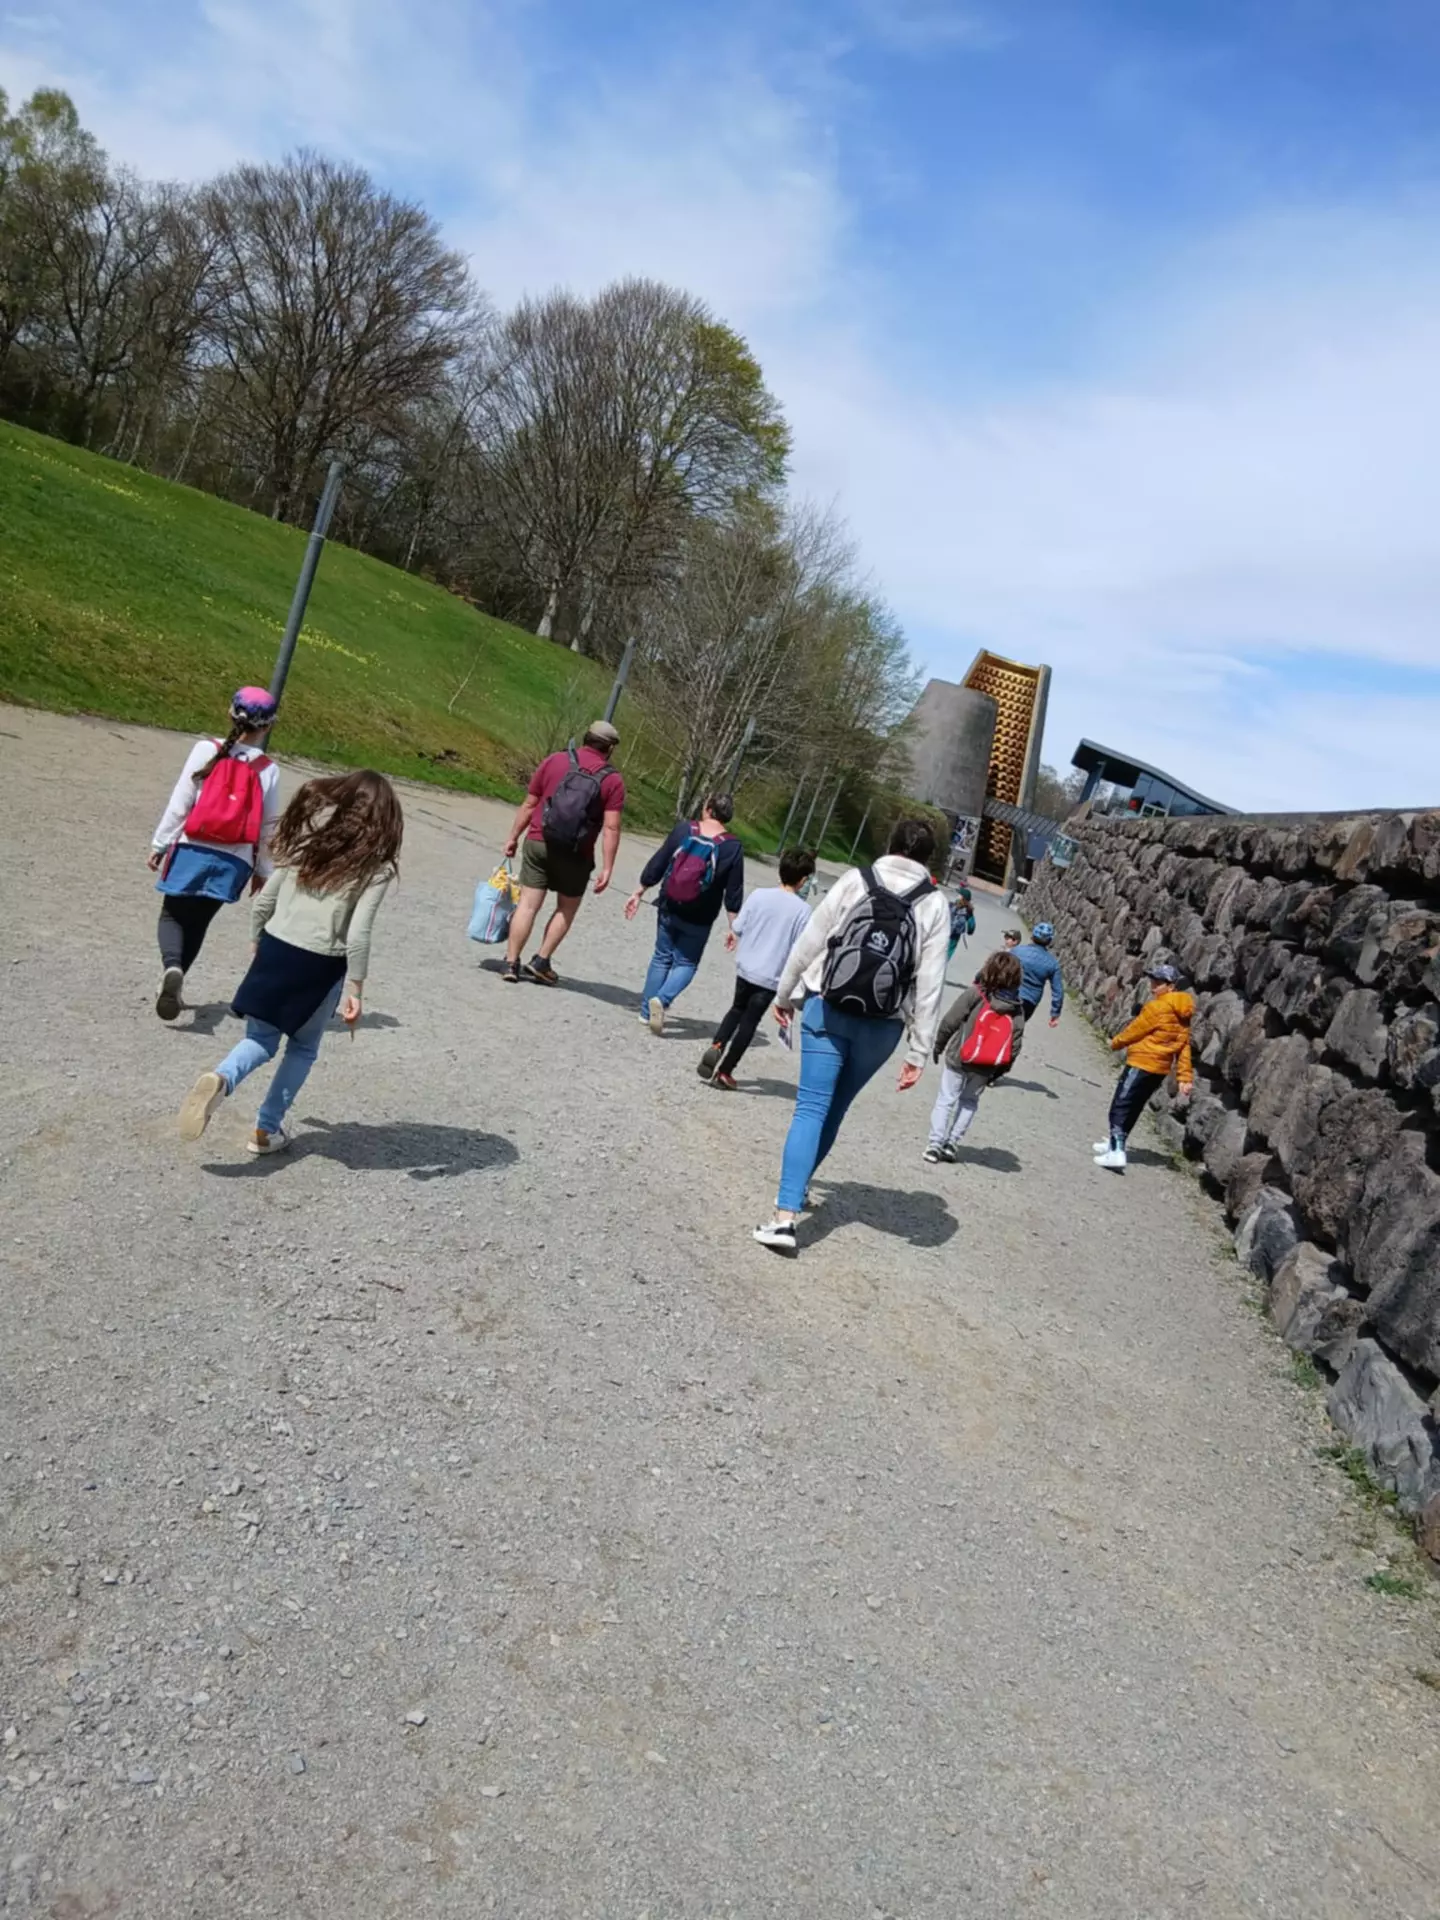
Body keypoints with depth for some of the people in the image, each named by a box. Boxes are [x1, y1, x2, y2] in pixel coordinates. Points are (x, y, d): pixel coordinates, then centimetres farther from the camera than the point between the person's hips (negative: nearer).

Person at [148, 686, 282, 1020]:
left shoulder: (206, 750, -4)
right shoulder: (268, 770, 0)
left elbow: (179, 803, -3)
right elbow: (268, 827, 4)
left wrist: (160, 844, 5)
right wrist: (262, 870, 15)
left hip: (192, 851, -1)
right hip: (234, 861, 1)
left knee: (173, 915, 11)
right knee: (197, 923, 17)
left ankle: (171, 967, -17)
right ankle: (174, 983, 17)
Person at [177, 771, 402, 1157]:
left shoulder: (308, 838, 5)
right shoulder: (376, 867, -8)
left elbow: (263, 901, 7)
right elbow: (357, 935, -15)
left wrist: (259, 945, 21)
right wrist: (355, 989, -9)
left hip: (276, 949, 3)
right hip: (321, 964, -3)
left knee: (260, 1039, 17)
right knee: (302, 1048, 18)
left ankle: (220, 1079, -14)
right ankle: (266, 1130, 18)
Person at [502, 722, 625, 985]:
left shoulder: (555, 761, 4)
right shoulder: (612, 780, -2)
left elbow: (528, 804, 5)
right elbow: (611, 828, -9)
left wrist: (513, 837, 13)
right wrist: (607, 868, -8)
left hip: (538, 843, 2)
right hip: (575, 855, -2)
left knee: (527, 904, 5)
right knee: (567, 908, 16)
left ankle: (511, 963, 4)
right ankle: (542, 961, 11)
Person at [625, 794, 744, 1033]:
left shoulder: (683, 829, -5)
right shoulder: (733, 847, -7)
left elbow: (657, 863, -1)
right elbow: (734, 892, -6)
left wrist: (639, 892, 9)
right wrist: (733, 927, 1)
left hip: (669, 908, 2)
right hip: (699, 918, -2)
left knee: (662, 956, 17)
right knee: (686, 963, 11)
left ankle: (647, 1011, 19)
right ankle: (662, 1000, -13)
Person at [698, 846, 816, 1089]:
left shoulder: (759, 895, -6)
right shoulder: (802, 909, -13)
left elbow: (738, 929, -1)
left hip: (746, 968, 3)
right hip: (772, 978, -3)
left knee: (737, 1009, 25)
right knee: (749, 1022, 8)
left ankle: (716, 1045, 2)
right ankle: (724, 1072, 10)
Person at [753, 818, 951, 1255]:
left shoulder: (855, 879, 1)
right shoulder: (935, 904, 1)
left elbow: (810, 941, 0)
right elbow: (930, 984, -3)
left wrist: (785, 992, 13)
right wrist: (919, 1051, 0)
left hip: (828, 1008, -1)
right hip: (882, 1025, 1)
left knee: (812, 1107, -4)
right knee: (834, 1109, 19)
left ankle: (785, 1216, -14)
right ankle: (796, 1188, 34)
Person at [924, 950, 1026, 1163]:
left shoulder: (974, 994, -13)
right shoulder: (1017, 1010, -2)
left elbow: (949, 1022, -12)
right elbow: (1014, 1047, -2)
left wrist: (939, 1045, 3)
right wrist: (999, 1072, 8)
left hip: (957, 1058, -3)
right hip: (985, 1069, 3)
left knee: (946, 1100, 6)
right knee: (969, 1102, 19)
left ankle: (935, 1144, 2)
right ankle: (951, 1143, 15)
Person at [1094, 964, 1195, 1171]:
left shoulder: (1157, 1007, -16)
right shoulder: (1183, 1014, 9)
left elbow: (1135, 1029, -7)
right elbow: (1184, 1046, 9)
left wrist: (1116, 1043, 11)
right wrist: (1185, 1077, 9)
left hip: (1141, 1063, -9)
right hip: (1160, 1068, 9)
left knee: (1120, 1106, -9)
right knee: (1133, 1108, 21)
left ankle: (1116, 1152, -19)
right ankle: (1116, 1143, 33)